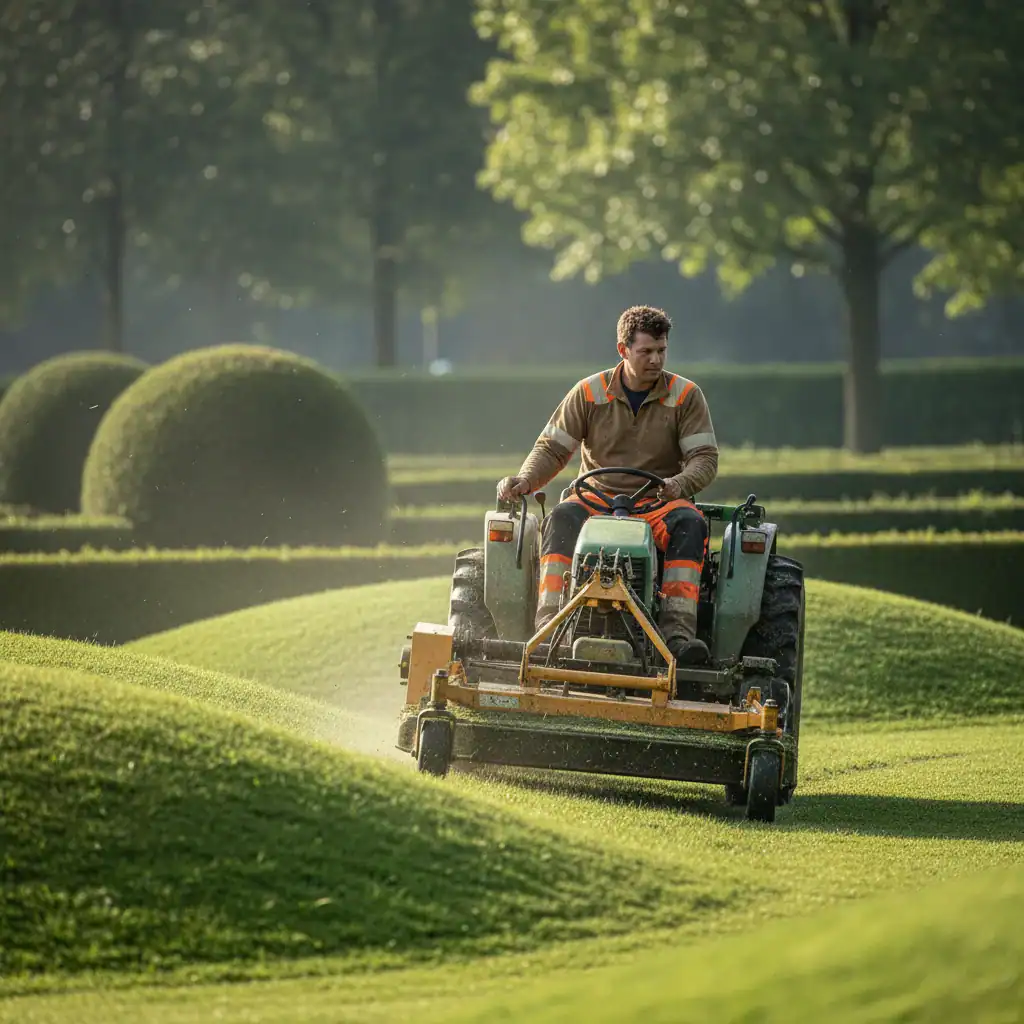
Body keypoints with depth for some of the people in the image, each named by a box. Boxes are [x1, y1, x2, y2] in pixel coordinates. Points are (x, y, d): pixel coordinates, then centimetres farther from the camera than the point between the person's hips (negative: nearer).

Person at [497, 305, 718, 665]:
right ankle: (548, 626, -44)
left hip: (658, 502, 0)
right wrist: (526, 480, -17)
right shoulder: (589, 393, 4)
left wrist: (679, 484, -27)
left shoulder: (686, 396, 2)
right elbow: (552, 448, 5)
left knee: (690, 523, -34)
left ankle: (677, 630, -45)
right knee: (562, 519, -33)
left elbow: (705, 458, -4)